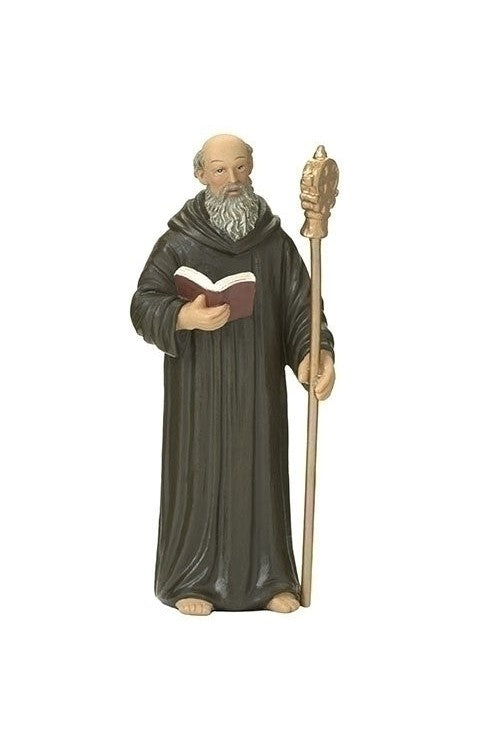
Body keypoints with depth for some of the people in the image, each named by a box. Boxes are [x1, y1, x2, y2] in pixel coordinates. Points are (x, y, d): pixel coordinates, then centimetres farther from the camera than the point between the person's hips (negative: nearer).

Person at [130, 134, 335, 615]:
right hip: (199, 387, -2)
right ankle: (191, 580, 12)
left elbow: (301, 306, 1)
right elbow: (143, 305, -6)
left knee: (260, 472, 7)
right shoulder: (178, 242, -2)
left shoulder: (276, 242, 5)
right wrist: (184, 317, -26)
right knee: (199, 472, 0)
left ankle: (267, 578, 18)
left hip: (260, 387, 2)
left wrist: (314, 354, -17)